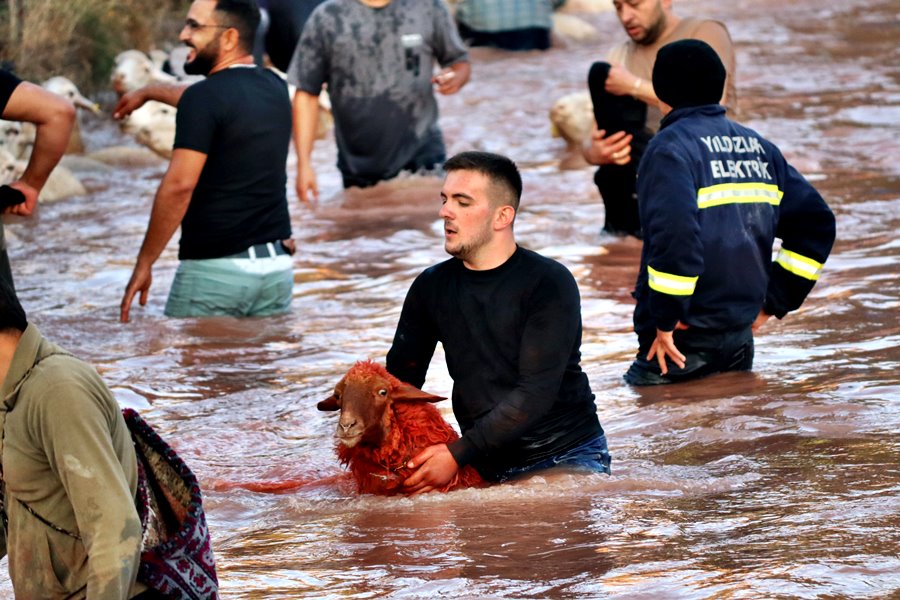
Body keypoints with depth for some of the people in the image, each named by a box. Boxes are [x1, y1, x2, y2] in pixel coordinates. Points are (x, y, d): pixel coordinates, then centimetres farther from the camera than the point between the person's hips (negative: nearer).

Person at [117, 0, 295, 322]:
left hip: (215, 269, -7)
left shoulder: (204, 97, -12)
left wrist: (144, 263, -12)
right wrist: (148, 92, 49)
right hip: (277, 267, 7)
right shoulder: (274, 88, 12)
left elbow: (179, 186, -18)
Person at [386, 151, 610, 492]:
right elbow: (400, 379, 12)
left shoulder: (549, 284, -8)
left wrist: (458, 454, -24)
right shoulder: (431, 288, 9)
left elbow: (537, 393, -16)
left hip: (568, 454, -4)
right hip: (489, 468, 4)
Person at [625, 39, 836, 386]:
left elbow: (674, 232, -28)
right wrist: (774, 301, 13)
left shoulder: (669, 149, -12)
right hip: (741, 337, 7)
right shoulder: (757, 146, 12)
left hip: (683, 340, -7)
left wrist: (664, 320, -20)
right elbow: (816, 222, 11)